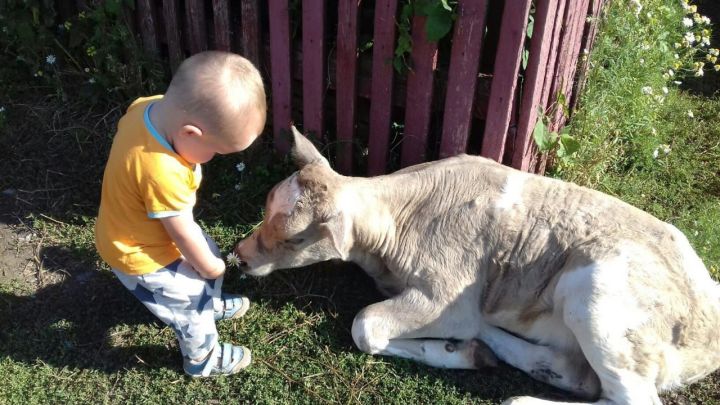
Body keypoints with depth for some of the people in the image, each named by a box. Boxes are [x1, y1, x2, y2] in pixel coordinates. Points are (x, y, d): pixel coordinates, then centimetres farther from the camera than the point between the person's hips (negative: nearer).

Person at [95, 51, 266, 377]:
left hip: (146, 227, 8)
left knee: (208, 251, 27)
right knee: (192, 299, 14)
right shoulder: (162, 174, -44)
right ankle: (202, 359, 42)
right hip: (141, 254, -8)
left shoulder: (149, 106, -20)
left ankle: (211, 305, 55)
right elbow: (185, 236, -27)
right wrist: (209, 266, -7)